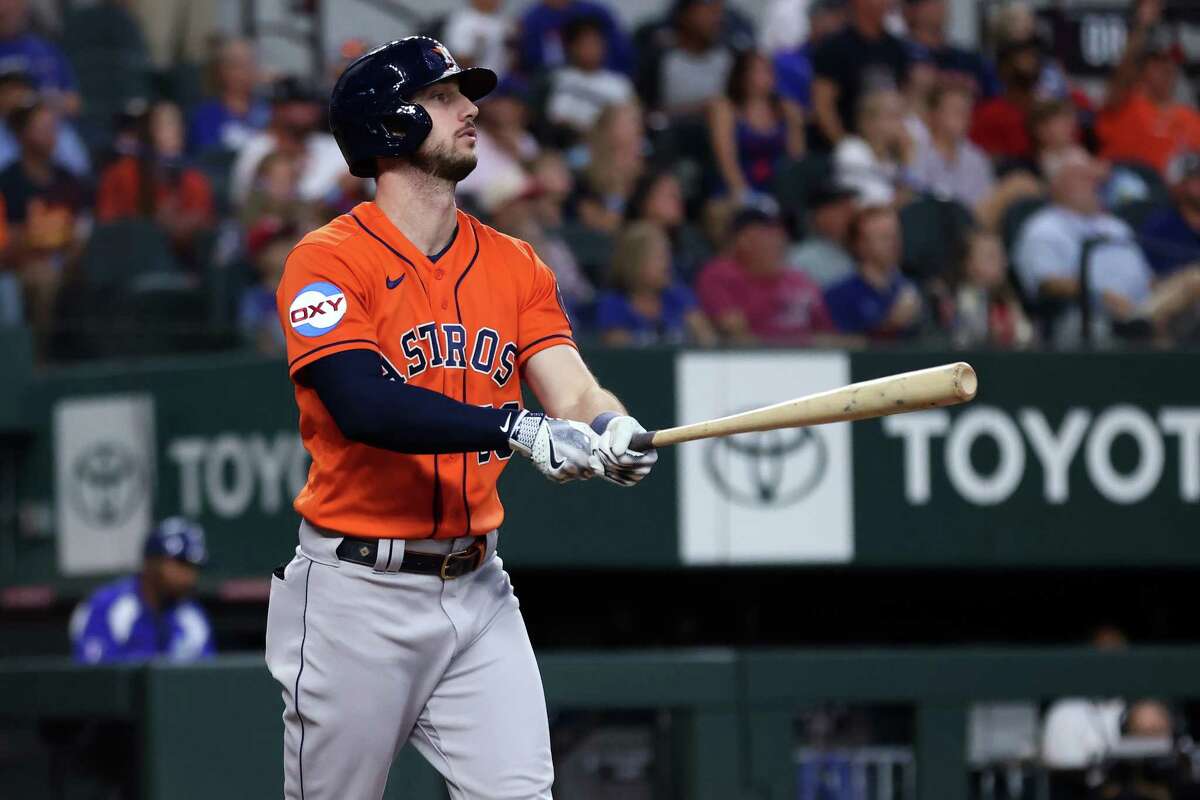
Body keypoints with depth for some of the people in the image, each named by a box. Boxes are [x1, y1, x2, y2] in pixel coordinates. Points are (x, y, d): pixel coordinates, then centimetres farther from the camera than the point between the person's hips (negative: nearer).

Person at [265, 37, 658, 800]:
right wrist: (516, 430, -33)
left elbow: (569, 388, -2)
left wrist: (611, 430, -26)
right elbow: (368, 406, -23)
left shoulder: (515, 265, 10)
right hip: (357, 594, -5)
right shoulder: (331, 259, -8)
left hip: (477, 590, 5)